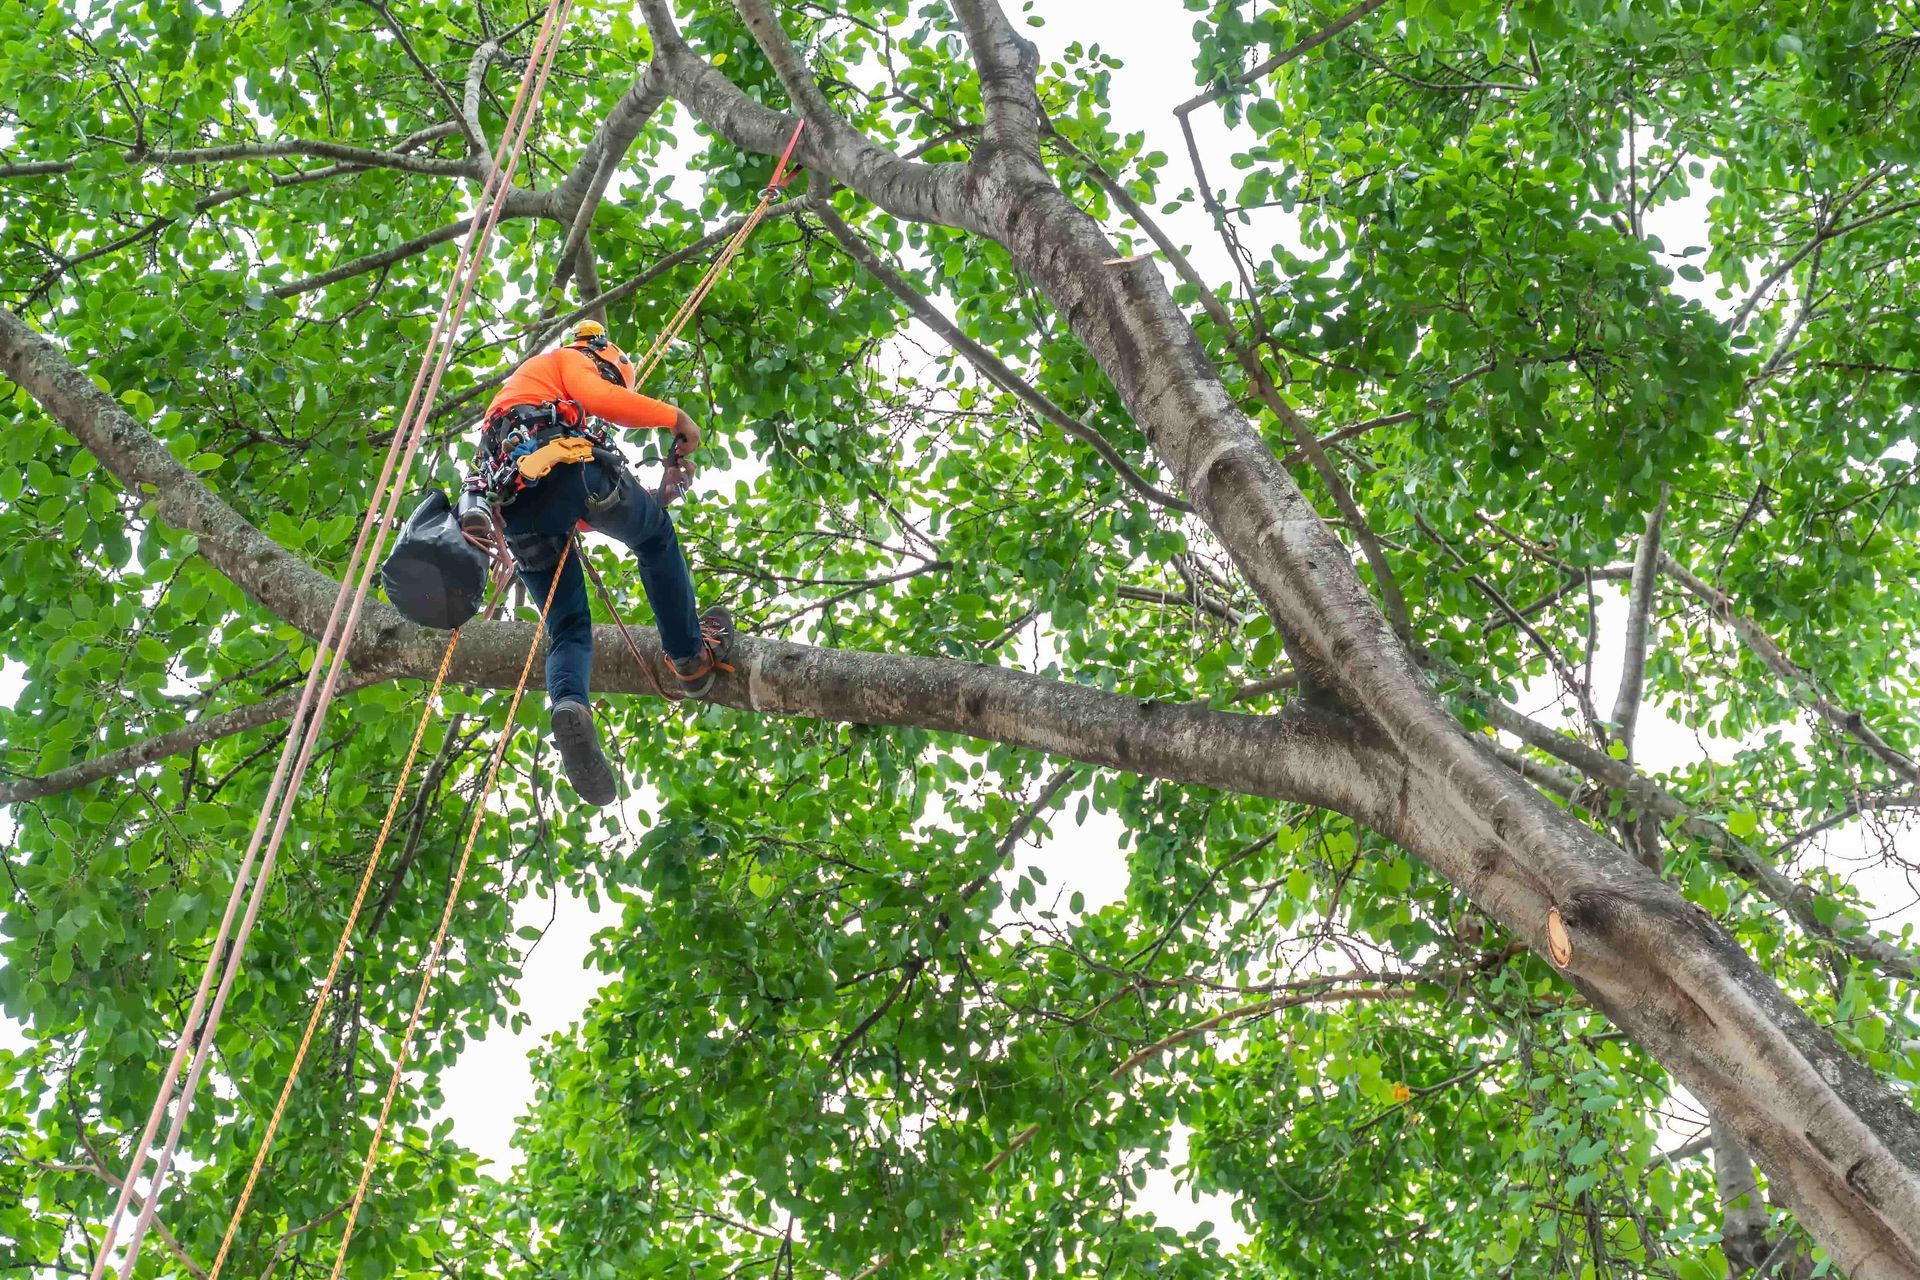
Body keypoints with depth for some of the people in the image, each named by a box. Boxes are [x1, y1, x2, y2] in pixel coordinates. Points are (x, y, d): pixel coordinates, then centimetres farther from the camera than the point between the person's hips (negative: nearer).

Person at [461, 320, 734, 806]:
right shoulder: (572, 358, 22)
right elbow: (595, 398, -5)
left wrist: (646, 499, 36)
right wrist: (674, 417, 4)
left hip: (515, 506, 7)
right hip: (563, 468, -6)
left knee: (569, 629, 4)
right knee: (656, 534, 20)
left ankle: (568, 708, -28)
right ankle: (691, 655, 19)